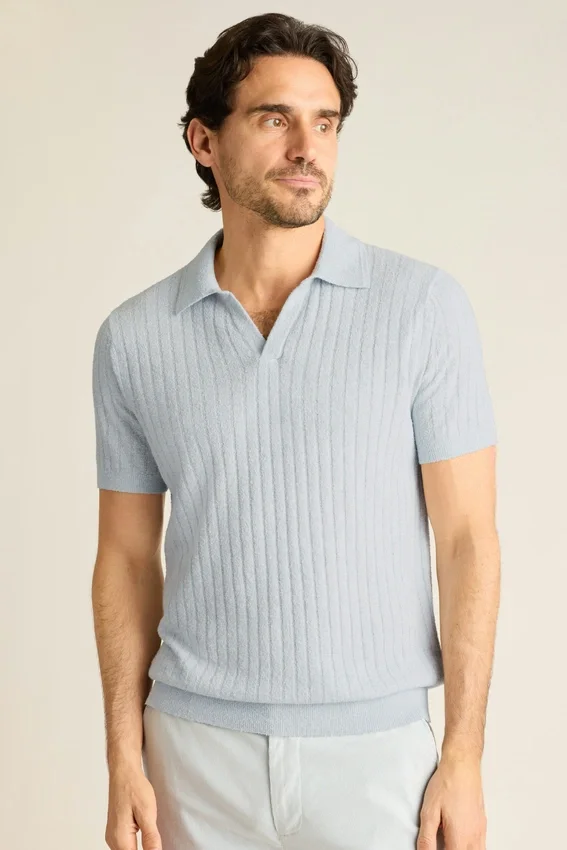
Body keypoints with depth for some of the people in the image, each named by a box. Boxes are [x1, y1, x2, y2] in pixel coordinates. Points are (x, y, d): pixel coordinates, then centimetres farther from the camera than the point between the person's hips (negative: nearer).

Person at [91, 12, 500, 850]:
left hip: (376, 747, -1)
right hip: (197, 748, 2)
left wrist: (464, 757, -7)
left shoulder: (423, 303, -7)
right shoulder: (133, 337, 0)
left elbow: (466, 537, -6)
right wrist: (124, 758, 2)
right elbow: (128, 554, 6)